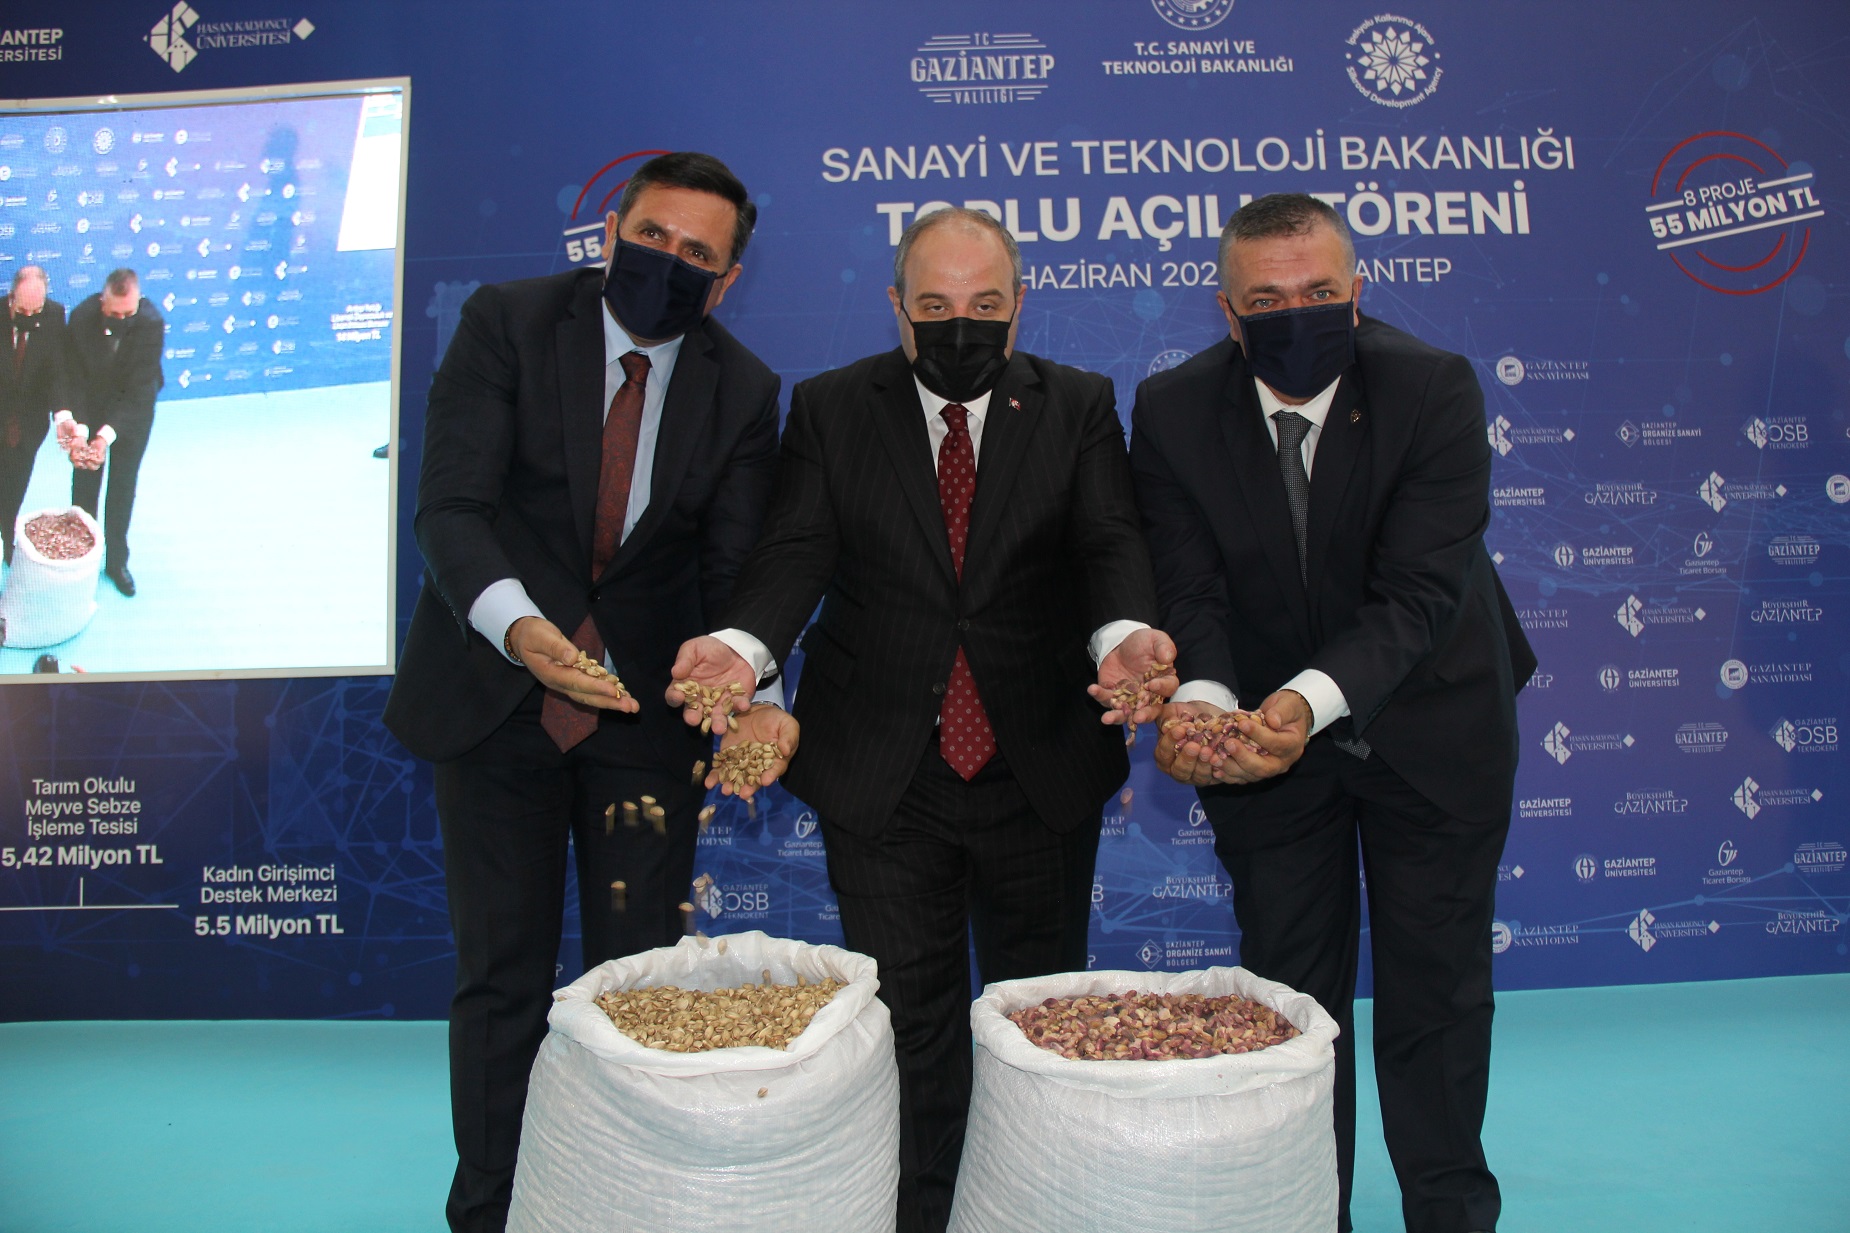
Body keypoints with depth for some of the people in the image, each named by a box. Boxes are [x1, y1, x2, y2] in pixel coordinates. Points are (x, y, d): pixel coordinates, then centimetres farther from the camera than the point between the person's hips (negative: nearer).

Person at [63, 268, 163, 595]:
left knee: (123, 485, 8)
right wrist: (76, 432, -32)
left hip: (133, 409, -1)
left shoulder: (151, 322, -27)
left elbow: (140, 387, -26)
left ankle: (116, 560, 22)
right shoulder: (81, 317, -23)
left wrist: (108, 434, -35)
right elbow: (74, 378, -20)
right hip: (89, 405, 1)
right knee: (84, 481, 8)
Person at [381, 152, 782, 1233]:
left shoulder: (745, 391, 0)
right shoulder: (508, 321, -5)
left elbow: (735, 568, -4)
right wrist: (516, 623, -33)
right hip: (497, 690, -1)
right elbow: (450, 506, -14)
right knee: (501, 979, 10)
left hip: (649, 707, 1)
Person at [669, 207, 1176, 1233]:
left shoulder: (1079, 407, 3)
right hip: (880, 775, -1)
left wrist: (1124, 635, -30)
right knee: (907, 1018, 10)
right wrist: (743, 644, -28)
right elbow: (796, 550, -7)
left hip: (1039, 768, 2)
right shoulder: (830, 408, 2)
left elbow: (1109, 543, -8)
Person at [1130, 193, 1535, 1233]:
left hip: (1431, 727, -1)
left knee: (1436, 984, 11)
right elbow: (1191, 591, -16)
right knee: (1290, 990, 12)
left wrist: (1314, 700, -43)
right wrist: (1201, 698, -37)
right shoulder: (1174, 412, -13)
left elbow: (1419, 590, -27)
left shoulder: (1436, 389, -19)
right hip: (1265, 722, 2)